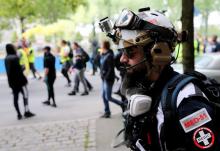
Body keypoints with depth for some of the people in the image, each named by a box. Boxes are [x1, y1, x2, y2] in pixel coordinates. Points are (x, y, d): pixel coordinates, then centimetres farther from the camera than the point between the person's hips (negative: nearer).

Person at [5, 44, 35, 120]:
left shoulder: (6, 59, 9)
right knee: (25, 94, 4)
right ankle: (26, 111, 2)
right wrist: (24, 79, -11)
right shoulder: (15, 58, -16)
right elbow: (19, 70, -19)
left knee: (15, 97, 8)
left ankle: (19, 114, 11)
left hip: (11, 81, 7)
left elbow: (8, 70, 13)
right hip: (19, 80, -7)